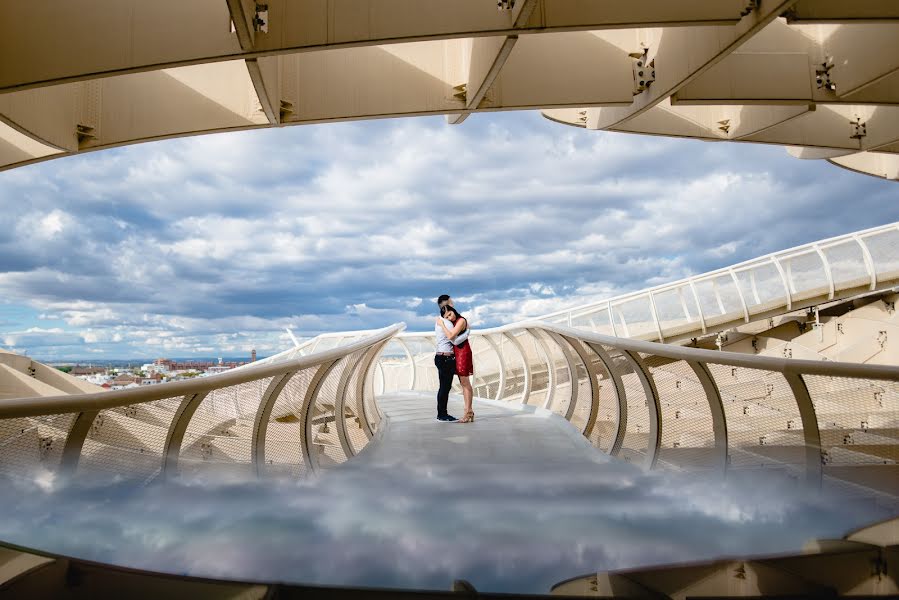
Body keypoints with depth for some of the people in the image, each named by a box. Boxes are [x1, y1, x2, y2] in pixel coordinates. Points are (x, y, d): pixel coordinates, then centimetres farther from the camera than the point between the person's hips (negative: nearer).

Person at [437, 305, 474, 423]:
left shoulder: (461, 320, -12)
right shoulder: (453, 323, 15)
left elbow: (450, 336, -20)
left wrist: (442, 325, -11)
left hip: (463, 351, -9)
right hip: (457, 352, 9)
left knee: (465, 382, -8)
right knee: (464, 383, 10)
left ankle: (468, 412, -5)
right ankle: (469, 411, 14)